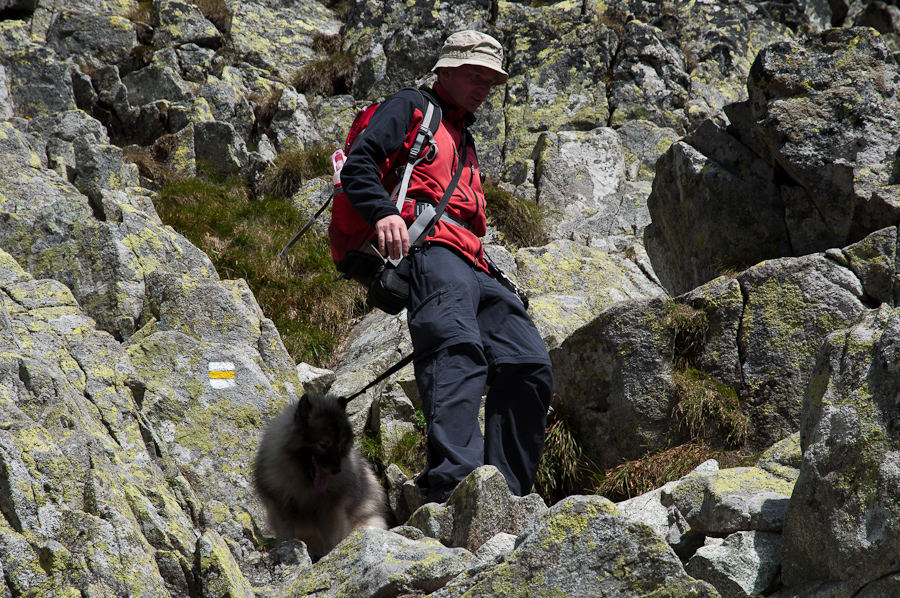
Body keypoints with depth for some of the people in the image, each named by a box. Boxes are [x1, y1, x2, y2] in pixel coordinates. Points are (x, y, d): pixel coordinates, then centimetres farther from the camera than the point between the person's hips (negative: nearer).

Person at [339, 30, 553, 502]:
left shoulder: (464, 141, 40)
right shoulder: (410, 108, 15)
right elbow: (358, 166, -1)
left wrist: (494, 272, 24)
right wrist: (384, 213, -19)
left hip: (473, 268, 9)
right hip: (427, 246, -9)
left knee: (530, 366, -6)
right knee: (459, 349, -33)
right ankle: (454, 480, -52)